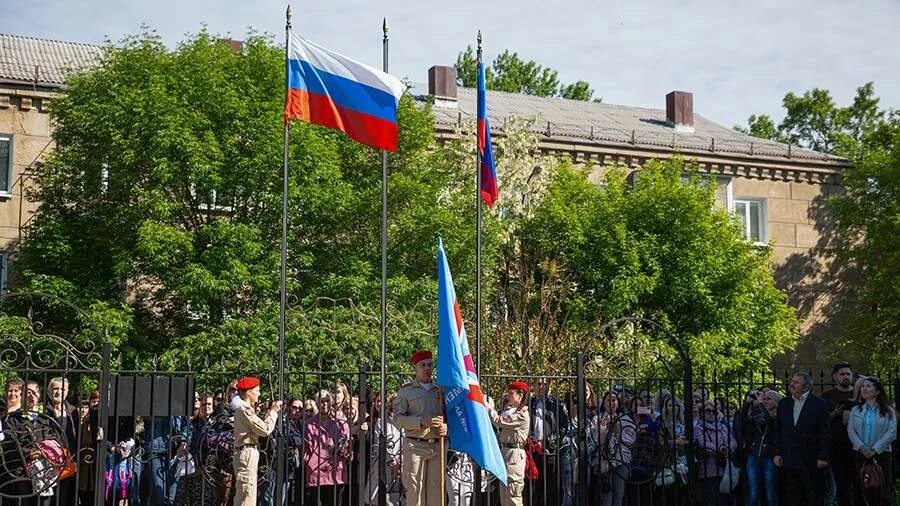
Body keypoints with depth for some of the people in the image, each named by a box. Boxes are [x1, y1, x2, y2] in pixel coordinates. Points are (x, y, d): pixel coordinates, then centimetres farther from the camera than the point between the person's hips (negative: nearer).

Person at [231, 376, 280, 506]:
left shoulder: (242, 408, 18)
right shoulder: (245, 410, -14)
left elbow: (259, 426, 15)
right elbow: (265, 429, -17)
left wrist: (270, 411, 15)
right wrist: (273, 412, -4)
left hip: (244, 453, 11)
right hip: (247, 453, -11)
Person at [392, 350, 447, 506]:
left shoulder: (441, 390, 16)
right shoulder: (406, 391, 7)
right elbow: (398, 419, -3)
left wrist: (447, 428, -4)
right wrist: (422, 422, -17)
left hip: (438, 446, 3)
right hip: (415, 446, -3)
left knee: (436, 491, 1)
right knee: (415, 490, -4)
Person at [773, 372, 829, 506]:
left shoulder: (819, 403, -3)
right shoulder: (783, 403, 11)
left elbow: (825, 433, -6)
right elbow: (778, 431, 14)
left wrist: (823, 457, -11)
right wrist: (776, 453, 5)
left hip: (811, 462, -4)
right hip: (789, 461, 4)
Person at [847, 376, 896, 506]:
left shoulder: (887, 411, 3)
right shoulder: (855, 411, 11)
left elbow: (892, 432, -6)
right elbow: (851, 431, 3)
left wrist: (875, 449, -13)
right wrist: (862, 447, -12)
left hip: (882, 453, -2)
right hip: (861, 455, 2)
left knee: (884, 492, -4)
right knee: (866, 492, 3)